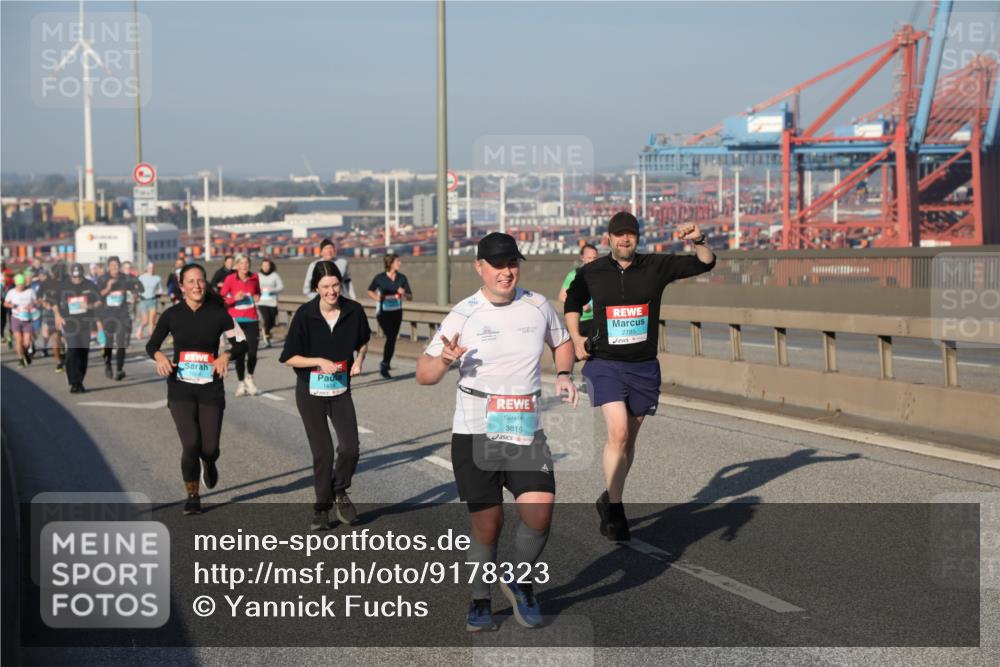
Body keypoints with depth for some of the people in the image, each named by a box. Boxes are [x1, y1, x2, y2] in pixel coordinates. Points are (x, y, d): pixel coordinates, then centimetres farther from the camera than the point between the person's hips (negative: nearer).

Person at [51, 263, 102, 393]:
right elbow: (55, 303, 13)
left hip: (86, 323, 2)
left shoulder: (90, 286, 5)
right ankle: (75, 383, -15)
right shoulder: (62, 287, 4)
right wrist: (57, 315, -2)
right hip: (70, 323, -2)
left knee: (84, 352, 5)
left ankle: (79, 382, 15)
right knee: (72, 352, -14)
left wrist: (90, 306, -12)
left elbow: (99, 302, 8)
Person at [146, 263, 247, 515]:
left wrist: (226, 355, -15)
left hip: (211, 388, 0)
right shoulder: (172, 314, 0)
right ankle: (192, 496, 10)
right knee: (191, 444, -13)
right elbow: (151, 344, 9)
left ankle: (209, 465, 37)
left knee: (210, 448, -3)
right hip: (180, 388, 0)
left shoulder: (218, 313, -2)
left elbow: (239, 342, 6)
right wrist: (160, 357, -13)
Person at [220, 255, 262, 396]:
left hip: (251, 320, 2)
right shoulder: (230, 279, -4)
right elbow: (222, 299, -1)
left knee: (252, 353, -4)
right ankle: (241, 384, 15)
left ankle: (249, 378, 24)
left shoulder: (254, 278, 4)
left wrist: (257, 297, 2)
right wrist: (234, 298, -17)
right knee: (240, 353, -2)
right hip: (236, 320, -2)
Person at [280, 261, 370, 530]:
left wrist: (359, 360, -6)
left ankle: (339, 491, 19)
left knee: (350, 447, -11)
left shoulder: (354, 311, -8)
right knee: (322, 452, -1)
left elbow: (363, 341, 13)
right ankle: (321, 507, 19)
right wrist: (320, 361, -21)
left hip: (341, 389, 2)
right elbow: (289, 358, -10)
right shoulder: (305, 315, -15)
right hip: (310, 392, -2)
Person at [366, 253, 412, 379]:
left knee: (392, 339, 9)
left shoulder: (402, 278, 1)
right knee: (390, 337, -17)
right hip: (383, 312, -4)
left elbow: (410, 297, 3)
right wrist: (377, 297, -9)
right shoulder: (380, 278, -7)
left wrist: (404, 294, -19)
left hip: (396, 312, 4)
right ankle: (385, 365, -4)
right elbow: (370, 291, 11)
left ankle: (385, 364, 27)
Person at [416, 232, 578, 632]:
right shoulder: (464, 315, -4)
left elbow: (562, 342, 24)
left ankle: (520, 582, 14)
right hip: (475, 434, -2)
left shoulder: (537, 306, 4)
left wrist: (564, 375, 4)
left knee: (539, 512, -14)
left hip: (527, 432, 2)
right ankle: (480, 601, 23)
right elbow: (423, 375, -4)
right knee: (487, 524, 1)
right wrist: (444, 360, -26)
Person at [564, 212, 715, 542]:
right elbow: (572, 302, 20)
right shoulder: (590, 273, 0)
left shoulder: (656, 267, -2)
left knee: (628, 438, 11)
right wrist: (576, 339, 8)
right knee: (618, 433, -18)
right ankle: (615, 511, -9)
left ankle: (609, 499, 31)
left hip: (643, 366, 2)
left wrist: (698, 240, -22)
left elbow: (705, 263, -2)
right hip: (604, 363, -2)